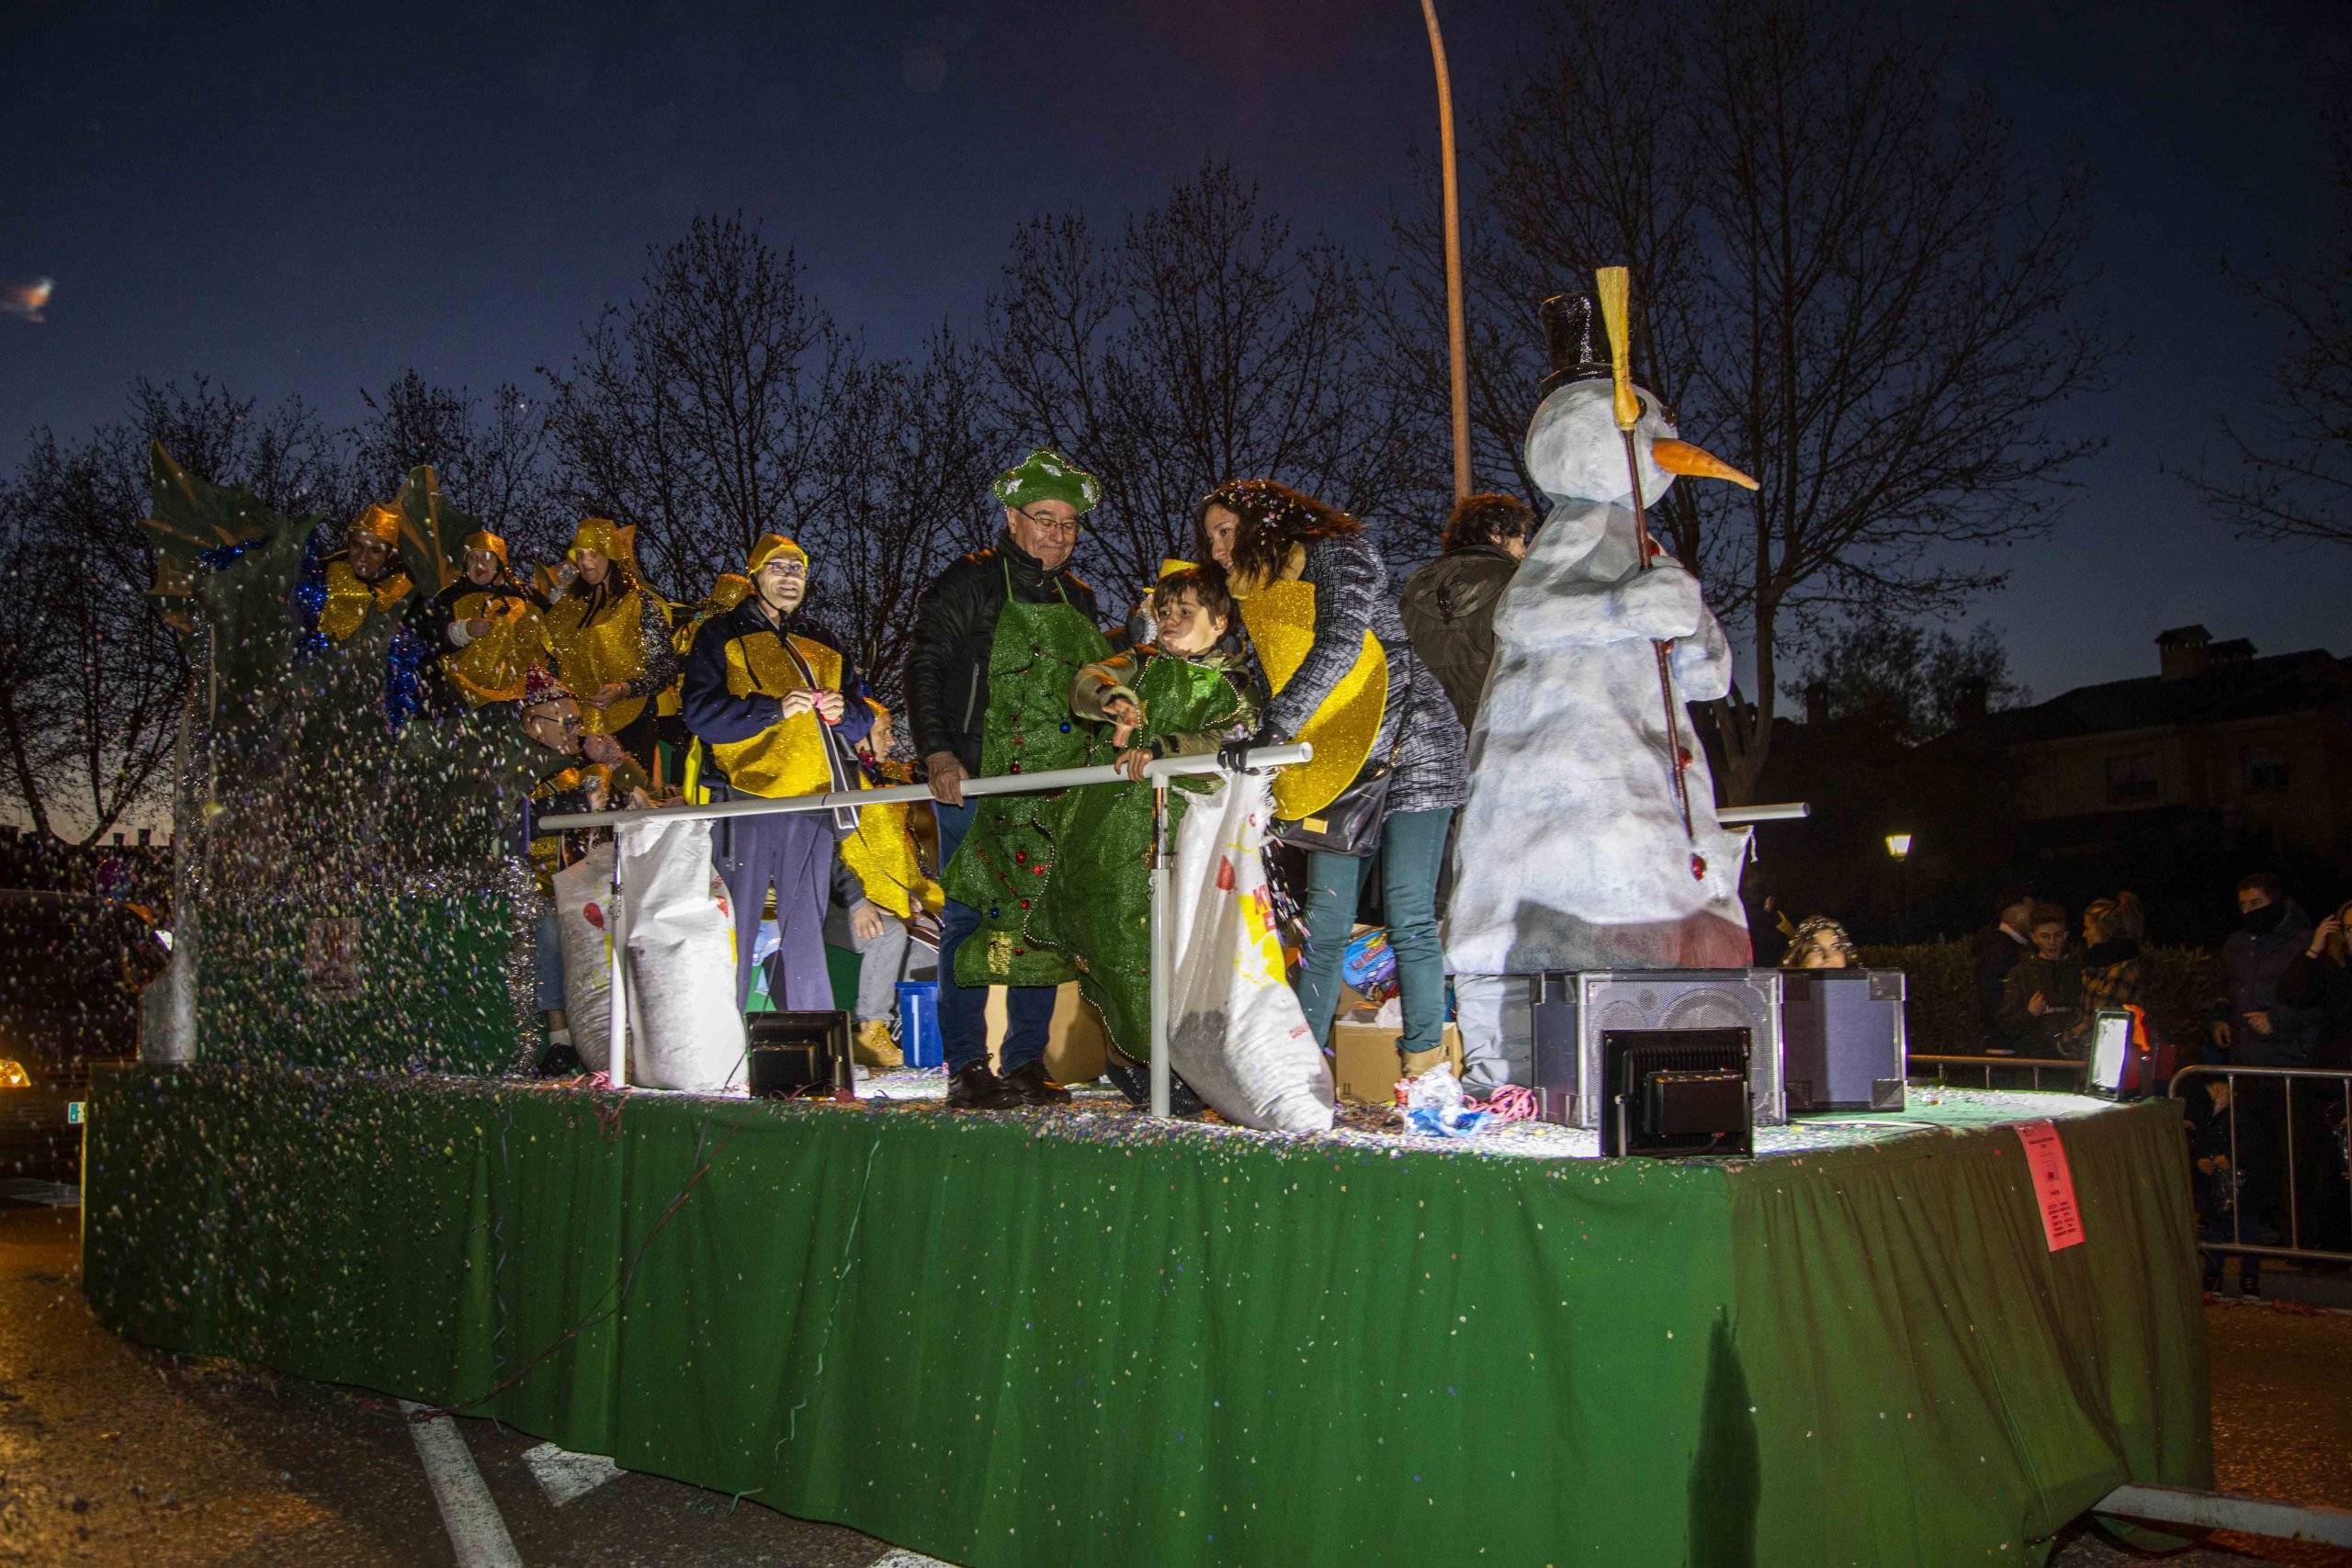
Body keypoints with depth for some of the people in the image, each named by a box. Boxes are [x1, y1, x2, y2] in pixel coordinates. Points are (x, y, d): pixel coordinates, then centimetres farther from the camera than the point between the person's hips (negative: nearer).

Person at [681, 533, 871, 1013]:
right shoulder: (721, 636, 8)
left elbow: (863, 719, 22)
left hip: (812, 803, 4)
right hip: (745, 797, -4)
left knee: (806, 930, 8)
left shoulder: (823, 644, 22)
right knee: (735, 926, -5)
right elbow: (699, 711, -6)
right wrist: (774, 708, -16)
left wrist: (843, 713, -2)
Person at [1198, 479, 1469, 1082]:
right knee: (1324, 922, 0)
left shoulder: (1341, 551, -6)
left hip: (1411, 748, -7)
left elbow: (1339, 647, -22)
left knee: (1408, 917, -10)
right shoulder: (1260, 590, 17)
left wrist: (1272, 730, -28)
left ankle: (1425, 1063, -4)